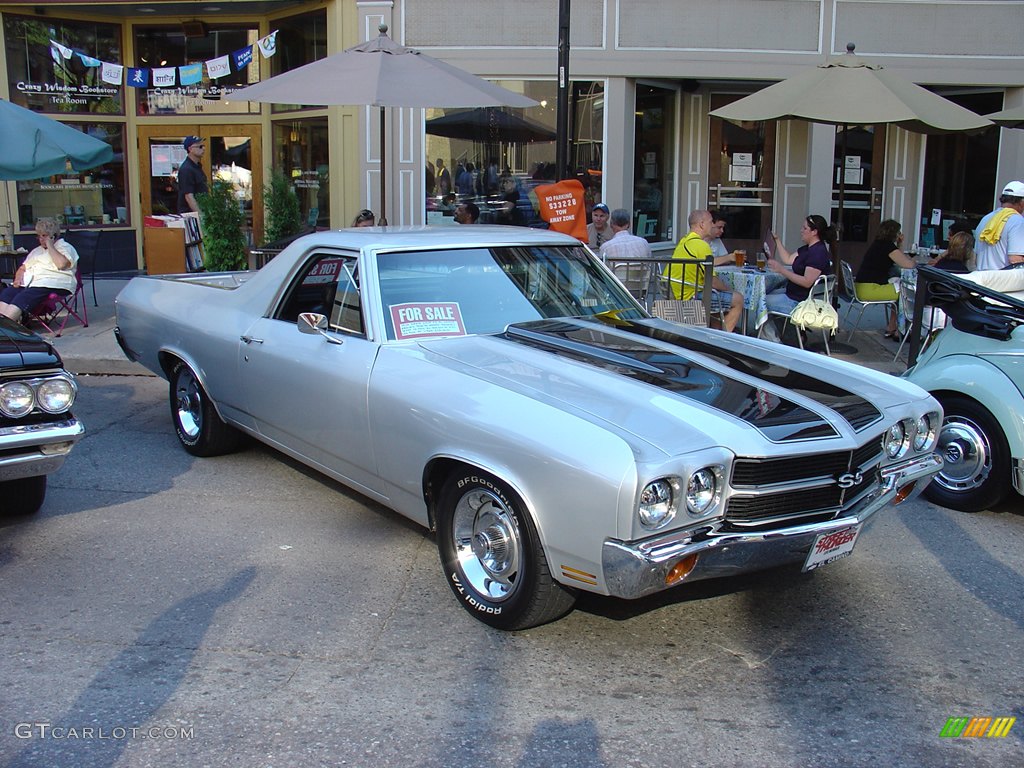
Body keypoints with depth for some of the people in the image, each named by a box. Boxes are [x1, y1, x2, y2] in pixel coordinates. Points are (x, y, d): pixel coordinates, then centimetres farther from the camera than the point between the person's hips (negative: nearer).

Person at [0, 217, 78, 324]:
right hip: (28, 282, 7)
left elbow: (61, 264, -11)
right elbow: (22, 268, 30)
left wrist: (50, 246, -3)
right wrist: (18, 278, 7)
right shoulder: (37, 250, 33)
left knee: (23, 297, -32)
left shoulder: (65, 247, 10)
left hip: (51, 284, -7)